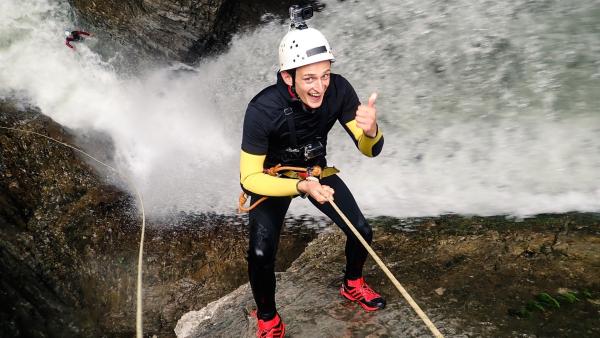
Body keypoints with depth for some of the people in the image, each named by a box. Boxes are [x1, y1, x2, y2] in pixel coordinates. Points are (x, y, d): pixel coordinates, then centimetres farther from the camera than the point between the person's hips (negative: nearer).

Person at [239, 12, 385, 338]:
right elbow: (249, 178, -28)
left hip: (316, 169, 4)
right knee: (261, 254, -19)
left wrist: (370, 131, -43)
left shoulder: (338, 89, -26)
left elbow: (369, 150, -19)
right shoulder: (262, 109, -36)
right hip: (271, 178, -3)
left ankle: (352, 285, 36)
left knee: (362, 232, 3)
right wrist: (302, 187, -42)